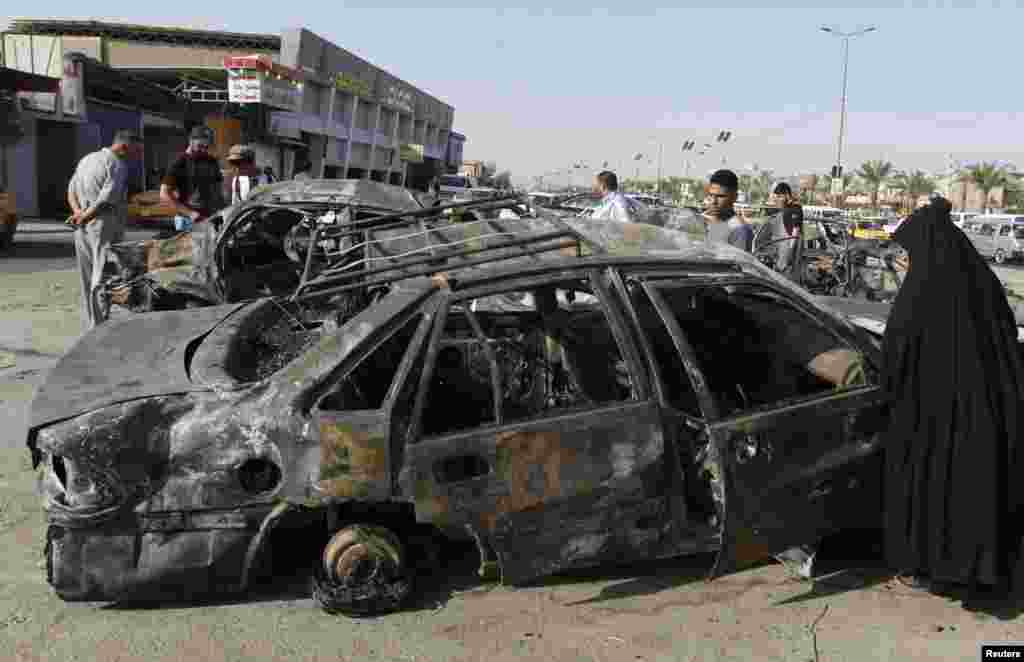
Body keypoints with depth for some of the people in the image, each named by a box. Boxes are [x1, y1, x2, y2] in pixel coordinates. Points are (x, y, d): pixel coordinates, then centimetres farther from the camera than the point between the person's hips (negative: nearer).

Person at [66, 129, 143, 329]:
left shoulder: (87, 159, 16)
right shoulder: (118, 166, -12)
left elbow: (71, 189, 13)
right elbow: (106, 200, -19)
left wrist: (78, 212, -2)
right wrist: (84, 218, -8)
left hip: (83, 230, 8)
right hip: (105, 228, -8)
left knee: (87, 279, 12)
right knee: (103, 278, -5)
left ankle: (89, 326, 18)